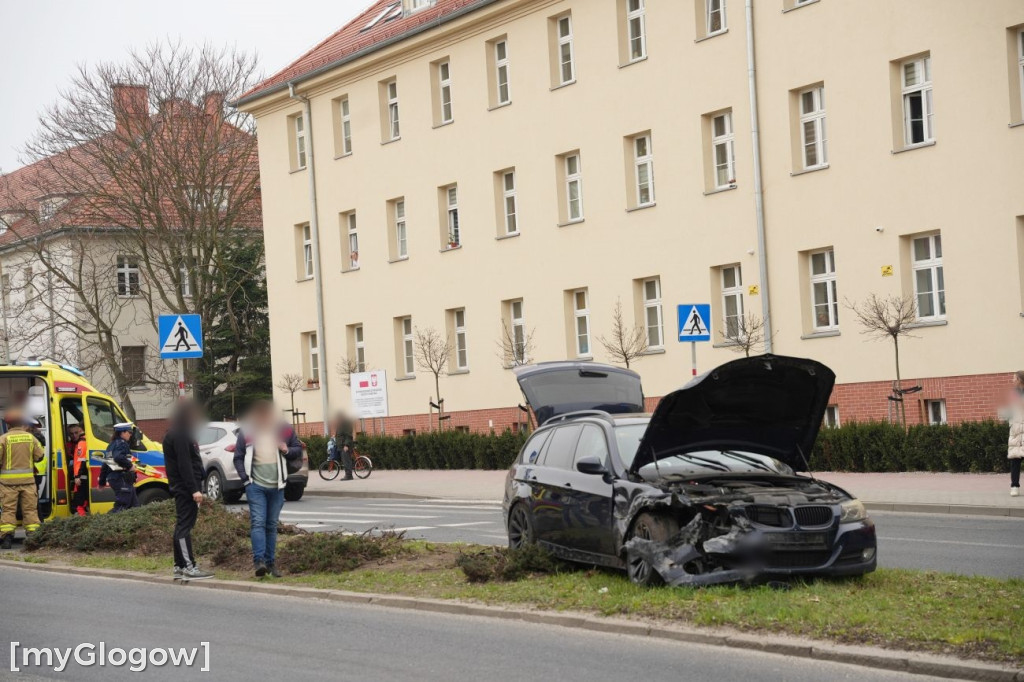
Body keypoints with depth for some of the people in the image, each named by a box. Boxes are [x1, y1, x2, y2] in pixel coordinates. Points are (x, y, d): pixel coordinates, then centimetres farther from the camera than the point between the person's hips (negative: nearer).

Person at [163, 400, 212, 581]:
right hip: (185, 487, -11)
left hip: (183, 489, 11)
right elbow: (184, 464, -21)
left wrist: (195, 487, 20)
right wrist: (194, 489, -24)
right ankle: (189, 567, -14)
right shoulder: (179, 436, -14)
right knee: (184, 526, -11)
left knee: (182, 525, 12)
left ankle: (180, 566, 16)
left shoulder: (181, 434, 19)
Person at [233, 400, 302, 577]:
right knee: (258, 522, -13)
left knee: (272, 525, 8)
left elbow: (298, 449, 15)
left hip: (277, 486, 3)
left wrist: (287, 450, -7)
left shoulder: (284, 431, 4)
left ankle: (270, 562, 13)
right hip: (255, 486, -3)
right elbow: (238, 457, 3)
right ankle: (259, 561, -19)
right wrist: (245, 478, -8)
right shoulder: (247, 432, -2)